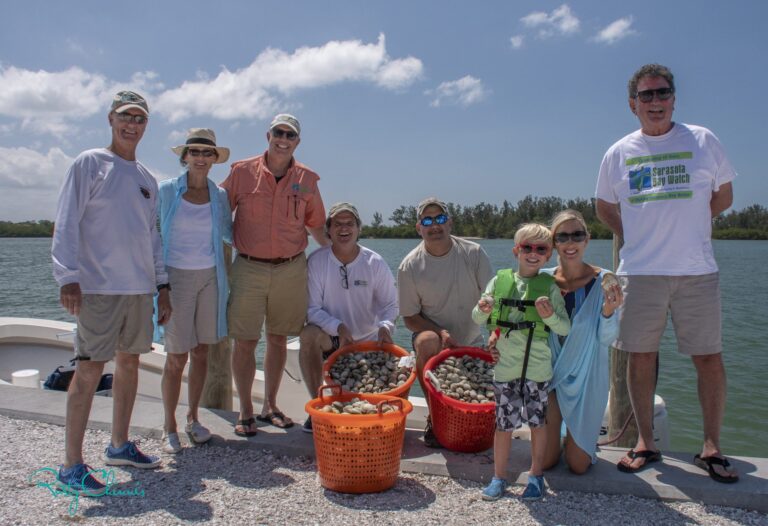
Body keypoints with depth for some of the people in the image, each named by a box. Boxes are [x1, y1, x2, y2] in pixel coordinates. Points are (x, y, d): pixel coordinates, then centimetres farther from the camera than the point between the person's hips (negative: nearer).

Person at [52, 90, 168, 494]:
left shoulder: (147, 179, 16)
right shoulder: (89, 163, -1)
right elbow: (66, 224, -7)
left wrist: (162, 285, 15)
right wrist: (67, 276, -17)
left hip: (140, 287, 7)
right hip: (99, 287, -6)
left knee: (129, 362, 12)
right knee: (90, 369, -6)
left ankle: (119, 445, 26)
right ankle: (72, 464, 3)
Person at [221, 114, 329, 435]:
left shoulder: (307, 179, 6)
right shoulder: (243, 172, 0)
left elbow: (316, 224, 15)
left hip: (291, 269, 2)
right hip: (249, 267, -2)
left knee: (278, 339, 11)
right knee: (245, 341, -1)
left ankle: (270, 406, 26)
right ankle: (245, 412, 14)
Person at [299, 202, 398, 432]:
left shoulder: (375, 263, -5)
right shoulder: (316, 261, -10)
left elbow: (390, 304, -1)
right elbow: (312, 309, -12)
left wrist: (385, 326, -24)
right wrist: (339, 327, -28)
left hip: (368, 340, 2)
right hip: (330, 337, -1)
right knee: (309, 334, -34)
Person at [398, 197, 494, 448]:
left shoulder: (473, 253, -9)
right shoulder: (409, 266, -11)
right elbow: (410, 317, -6)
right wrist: (441, 332, -23)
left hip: (472, 340, 2)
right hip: (432, 333, -2)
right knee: (427, 342, -36)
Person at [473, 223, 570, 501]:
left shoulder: (549, 286, 0)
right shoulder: (499, 281, 3)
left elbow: (565, 329, -1)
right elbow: (478, 320, 7)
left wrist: (550, 316, -20)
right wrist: (483, 309, -14)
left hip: (537, 366, 0)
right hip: (505, 365, 1)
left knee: (537, 421, 10)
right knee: (504, 423, 6)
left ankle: (536, 475, 28)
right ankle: (499, 476, 23)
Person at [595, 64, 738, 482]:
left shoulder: (702, 141, 6)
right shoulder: (618, 153, 9)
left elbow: (723, 197, 14)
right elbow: (605, 207, 20)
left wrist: (686, 223, 8)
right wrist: (635, 236, 10)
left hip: (697, 271, -1)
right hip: (640, 272, 1)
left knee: (709, 358, 1)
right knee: (641, 356, 5)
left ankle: (711, 448, 16)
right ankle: (645, 443, 18)